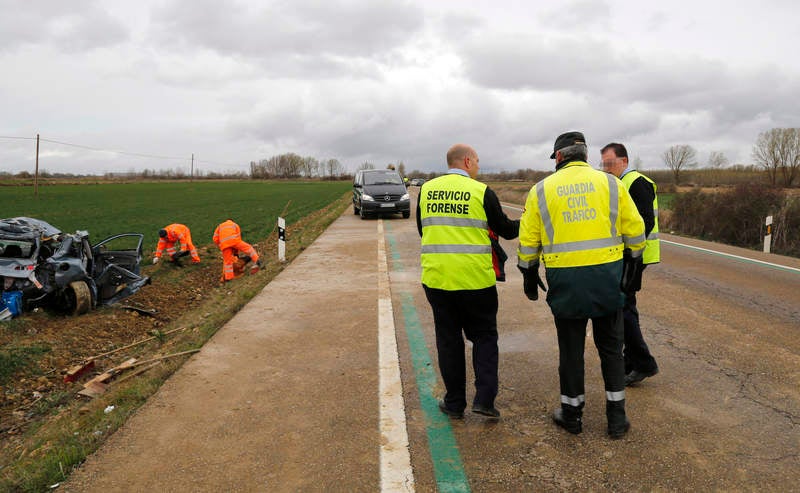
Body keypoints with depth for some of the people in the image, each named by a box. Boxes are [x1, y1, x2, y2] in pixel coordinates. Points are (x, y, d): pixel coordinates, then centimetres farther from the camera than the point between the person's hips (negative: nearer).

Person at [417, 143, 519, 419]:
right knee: (484, 337, 14)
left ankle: (454, 403, 20)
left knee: (448, 339, 13)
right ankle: (484, 398, 5)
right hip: (476, 280, -3)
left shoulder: (426, 190, 4)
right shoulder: (481, 192, -6)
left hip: (436, 278, 3)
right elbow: (505, 230, 3)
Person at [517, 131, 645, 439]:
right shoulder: (610, 183, 4)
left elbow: (528, 241, 3)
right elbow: (635, 231, 5)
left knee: (570, 349, 13)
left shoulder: (541, 190, 2)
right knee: (611, 347, 15)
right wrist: (631, 262, 20)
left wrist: (529, 276, 15)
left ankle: (571, 414, 25)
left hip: (565, 280, -1)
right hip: (607, 276, 1)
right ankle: (616, 417, 21)